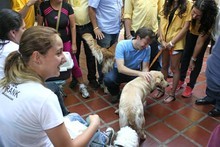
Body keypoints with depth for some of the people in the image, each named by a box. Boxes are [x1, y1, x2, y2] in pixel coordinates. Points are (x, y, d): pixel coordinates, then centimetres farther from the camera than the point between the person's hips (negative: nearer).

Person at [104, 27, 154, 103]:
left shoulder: (147, 48, -18)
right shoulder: (122, 45, -28)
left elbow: (145, 68, -11)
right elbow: (120, 68, -36)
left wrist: (145, 75, -35)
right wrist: (139, 73, -48)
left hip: (135, 72, 2)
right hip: (119, 71, -2)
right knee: (108, 79, -33)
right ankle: (115, 94, 3)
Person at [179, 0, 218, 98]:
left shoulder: (208, 21, -38)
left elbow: (200, 42, -30)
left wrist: (193, 58, -21)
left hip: (204, 35, -3)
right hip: (191, 33, 3)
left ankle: (190, 86, 6)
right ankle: (181, 80, 17)